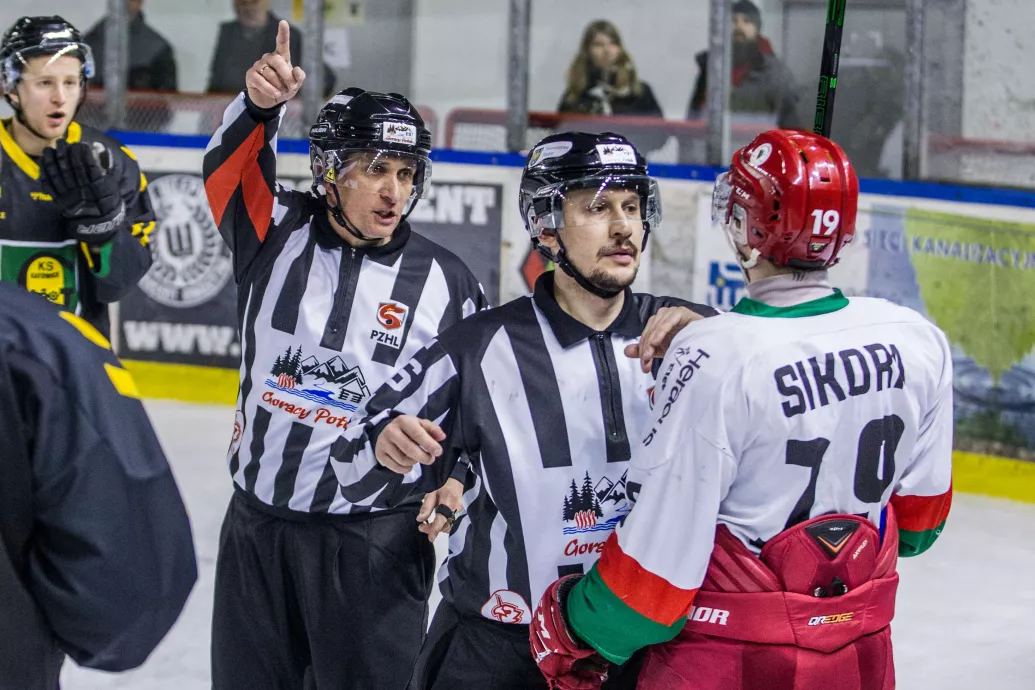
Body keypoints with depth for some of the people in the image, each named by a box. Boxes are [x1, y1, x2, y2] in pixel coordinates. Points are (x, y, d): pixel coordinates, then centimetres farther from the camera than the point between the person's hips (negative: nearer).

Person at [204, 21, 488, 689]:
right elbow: (231, 169, -19)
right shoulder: (279, 234, -1)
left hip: (375, 539, -2)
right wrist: (259, 104, -37)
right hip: (257, 524, 2)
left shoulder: (446, 283, -3)